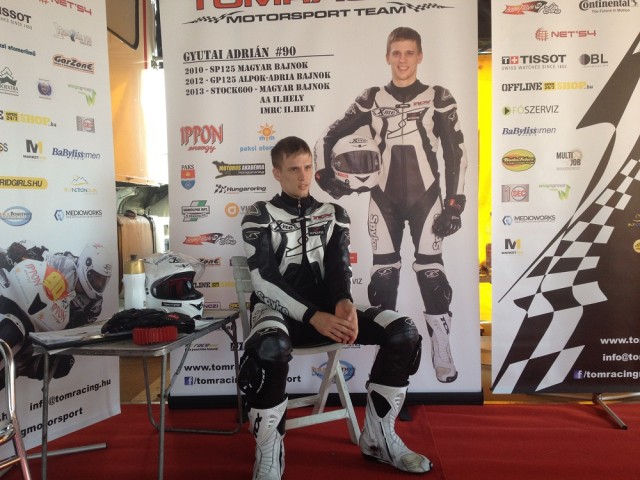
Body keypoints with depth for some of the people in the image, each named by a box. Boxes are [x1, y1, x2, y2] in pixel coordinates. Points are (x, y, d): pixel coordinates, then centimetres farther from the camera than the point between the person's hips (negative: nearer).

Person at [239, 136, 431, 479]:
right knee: (270, 348, -41)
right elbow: (264, 280, -10)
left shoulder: (334, 214, 14)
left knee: (404, 332, -16)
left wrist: (343, 303, -21)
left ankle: (378, 437, 0)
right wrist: (314, 317, -23)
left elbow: (339, 266, 4)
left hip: (328, 310, 4)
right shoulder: (259, 216, 3)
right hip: (280, 312, -4)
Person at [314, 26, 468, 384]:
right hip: (384, 198, 2)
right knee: (383, 272, 5)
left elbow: (456, 152, -3)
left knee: (431, 271, -2)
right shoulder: (371, 100, 6)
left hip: (425, 197, -1)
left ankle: (442, 354, 9)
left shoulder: (438, 98, 1)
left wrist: (455, 204, -9)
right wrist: (325, 175, -4)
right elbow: (329, 138, 10)